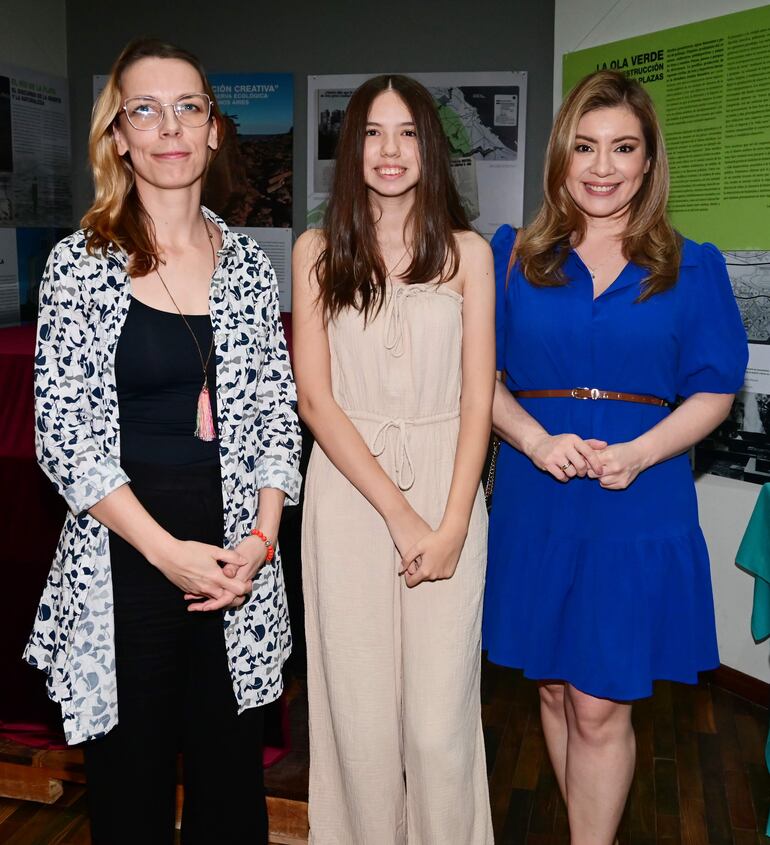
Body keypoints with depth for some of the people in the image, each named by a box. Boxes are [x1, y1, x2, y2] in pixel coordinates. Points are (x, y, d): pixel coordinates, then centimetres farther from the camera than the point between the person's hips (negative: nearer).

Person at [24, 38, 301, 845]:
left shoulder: (248, 263, 6)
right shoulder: (80, 263, -4)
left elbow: (277, 414, 7)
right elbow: (66, 435, -8)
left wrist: (260, 539, -5)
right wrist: (167, 551, -13)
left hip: (239, 559, 3)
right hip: (124, 560, -2)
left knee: (232, 775, 13)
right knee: (132, 776, 11)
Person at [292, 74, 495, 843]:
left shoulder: (467, 252, 6)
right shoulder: (316, 253, 4)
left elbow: (478, 397, 2)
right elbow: (314, 398, -2)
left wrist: (452, 524, -9)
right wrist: (398, 514, -9)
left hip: (447, 490, 0)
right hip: (347, 492, 0)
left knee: (439, 722, 0)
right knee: (361, 715, 5)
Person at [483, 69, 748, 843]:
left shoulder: (692, 268, 4)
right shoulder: (514, 256, 5)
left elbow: (713, 392, 1)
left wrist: (639, 452, -16)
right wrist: (537, 441, -15)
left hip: (640, 509, -2)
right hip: (536, 505, 2)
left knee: (601, 707, 0)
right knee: (554, 689, 13)